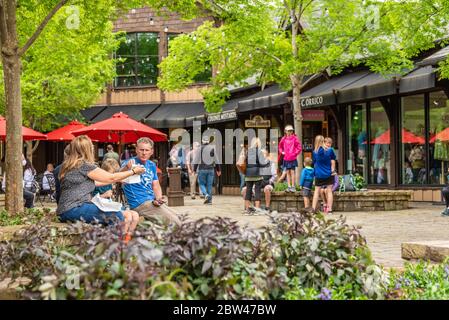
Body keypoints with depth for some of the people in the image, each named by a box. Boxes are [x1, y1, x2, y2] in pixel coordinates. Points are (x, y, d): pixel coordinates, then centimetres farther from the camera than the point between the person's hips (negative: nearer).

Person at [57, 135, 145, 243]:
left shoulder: (70, 165, 20)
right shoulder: (84, 165, -7)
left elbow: (92, 182, 31)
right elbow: (111, 178, 1)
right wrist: (133, 172, 15)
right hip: (73, 210, -9)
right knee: (120, 217, -20)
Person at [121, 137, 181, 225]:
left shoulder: (151, 165, 14)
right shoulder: (130, 163, -11)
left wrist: (158, 198, -7)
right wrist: (126, 168, -56)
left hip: (152, 201, 8)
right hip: (140, 203, -8)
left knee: (176, 217, 11)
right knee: (173, 221, -13)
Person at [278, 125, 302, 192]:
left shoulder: (295, 138, -4)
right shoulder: (284, 139, 7)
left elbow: (299, 147, -3)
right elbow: (280, 146, 23)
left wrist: (295, 153, -8)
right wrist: (282, 152, 9)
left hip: (293, 158, -4)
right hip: (286, 158, 4)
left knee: (292, 172, -4)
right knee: (288, 172, 8)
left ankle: (293, 186, 0)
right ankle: (289, 186, 12)